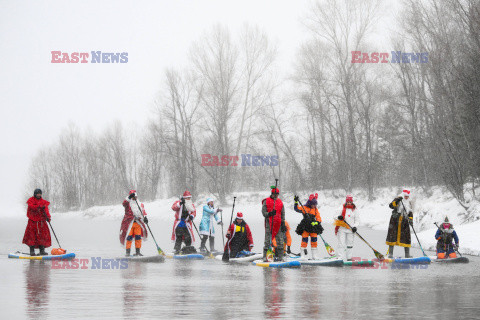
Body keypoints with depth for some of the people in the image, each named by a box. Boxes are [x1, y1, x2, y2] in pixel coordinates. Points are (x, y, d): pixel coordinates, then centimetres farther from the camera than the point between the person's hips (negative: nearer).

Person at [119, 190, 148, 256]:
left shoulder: (141, 204, 16)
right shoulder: (128, 203, 2)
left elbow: (143, 212, 13)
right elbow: (124, 203, -20)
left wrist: (145, 217, -6)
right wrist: (129, 198, -32)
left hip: (138, 223, 4)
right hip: (129, 223, -4)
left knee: (138, 237, 1)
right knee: (129, 237, -6)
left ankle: (137, 252, 9)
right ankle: (127, 252, -1)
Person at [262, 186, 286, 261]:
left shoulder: (280, 202, 14)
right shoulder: (266, 201, 3)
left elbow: (283, 214, 14)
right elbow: (263, 212, -3)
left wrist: (283, 224, 6)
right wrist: (269, 214, -23)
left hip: (278, 224, 3)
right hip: (269, 223, -3)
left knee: (280, 240, 1)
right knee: (268, 240, -4)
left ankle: (280, 256, 5)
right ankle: (265, 256, 0)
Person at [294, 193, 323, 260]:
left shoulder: (316, 210, 11)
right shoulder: (304, 208, 2)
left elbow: (319, 218, 5)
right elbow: (297, 209, -7)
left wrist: (317, 222, -16)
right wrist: (296, 202, -21)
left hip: (313, 227, 3)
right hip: (305, 227, -3)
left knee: (314, 240, 4)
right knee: (304, 240, -8)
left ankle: (315, 255, 10)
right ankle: (303, 255, -3)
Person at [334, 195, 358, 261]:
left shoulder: (355, 210, 8)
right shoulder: (342, 208, 7)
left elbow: (356, 221, 9)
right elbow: (335, 216, 11)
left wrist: (355, 227, -9)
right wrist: (339, 217, -13)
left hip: (350, 230, 1)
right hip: (342, 228, -1)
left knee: (350, 244, 5)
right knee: (341, 243, -7)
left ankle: (349, 258, 13)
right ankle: (340, 258, -9)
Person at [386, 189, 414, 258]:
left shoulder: (409, 202, 15)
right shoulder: (397, 200, -1)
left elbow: (410, 212, 17)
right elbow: (391, 205, -17)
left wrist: (411, 219, -1)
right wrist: (397, 200, -31)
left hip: (404, 222, 4)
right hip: (395, 221, -4)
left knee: (406, 237, 1)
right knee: (392, 236, -5)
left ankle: (407, 254, 7)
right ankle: (390, 254, 0)